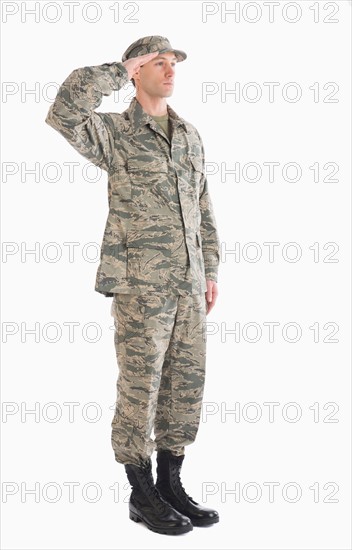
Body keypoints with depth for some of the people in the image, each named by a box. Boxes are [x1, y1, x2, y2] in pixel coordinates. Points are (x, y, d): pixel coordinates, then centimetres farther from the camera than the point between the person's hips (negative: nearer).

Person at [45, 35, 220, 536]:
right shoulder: (112, 133, -3)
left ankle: (171, 487, 22)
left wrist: (210, 272, 12)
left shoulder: (190, 135, 16)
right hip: (139, 281, -6)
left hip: (186, 280, 7)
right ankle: (143, 496, 14)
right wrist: (122, 70, -13)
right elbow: (65, 110, -26)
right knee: (141, 386, 0)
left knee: (185, 382, 8)